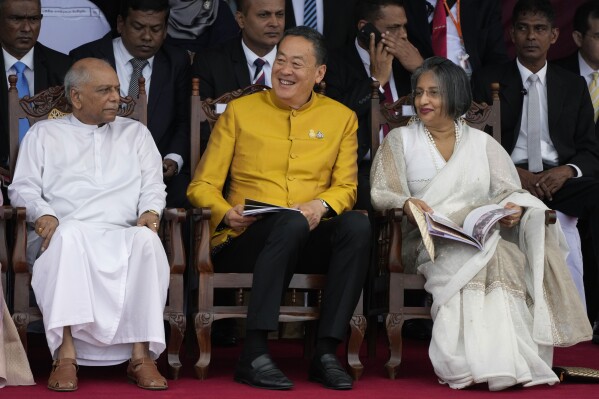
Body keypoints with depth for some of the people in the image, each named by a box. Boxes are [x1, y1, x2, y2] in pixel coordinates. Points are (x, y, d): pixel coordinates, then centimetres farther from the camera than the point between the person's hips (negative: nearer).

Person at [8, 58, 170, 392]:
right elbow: (23, 187, 11)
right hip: (65, 235, -1)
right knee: (68, 234, -40)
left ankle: (141, 355, -37)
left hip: (123, 235, 2)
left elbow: (153, 185, 18)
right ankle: (66, 355, -42)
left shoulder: (135, 133, 26)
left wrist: (151, 210, -5)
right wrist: (41, 214, -11)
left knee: (147, 240, -35)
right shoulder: (44, 134, 20)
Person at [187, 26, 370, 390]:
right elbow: (202, 186, 8)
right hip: (245, 240, -2)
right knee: (292, 222, -36)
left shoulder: (342, 118, 14)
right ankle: (254, 355, -36)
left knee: (358, 225, -30)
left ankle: (326, 353, -28)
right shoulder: (240, 111, 9)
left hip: (309, 240, 2)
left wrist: (321, 205, -14)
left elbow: (346, 188, 10)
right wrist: (226, 213, -14)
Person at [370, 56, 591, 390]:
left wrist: (516, 207, -14)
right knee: (472, 257, -36)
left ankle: (502, 360, -37)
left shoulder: (482, 143, 21)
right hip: (430, 241, -2)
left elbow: (507, 190, 11)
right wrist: (405, 203, -18)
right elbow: (381, 192, 5)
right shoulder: (400, 140, 16)